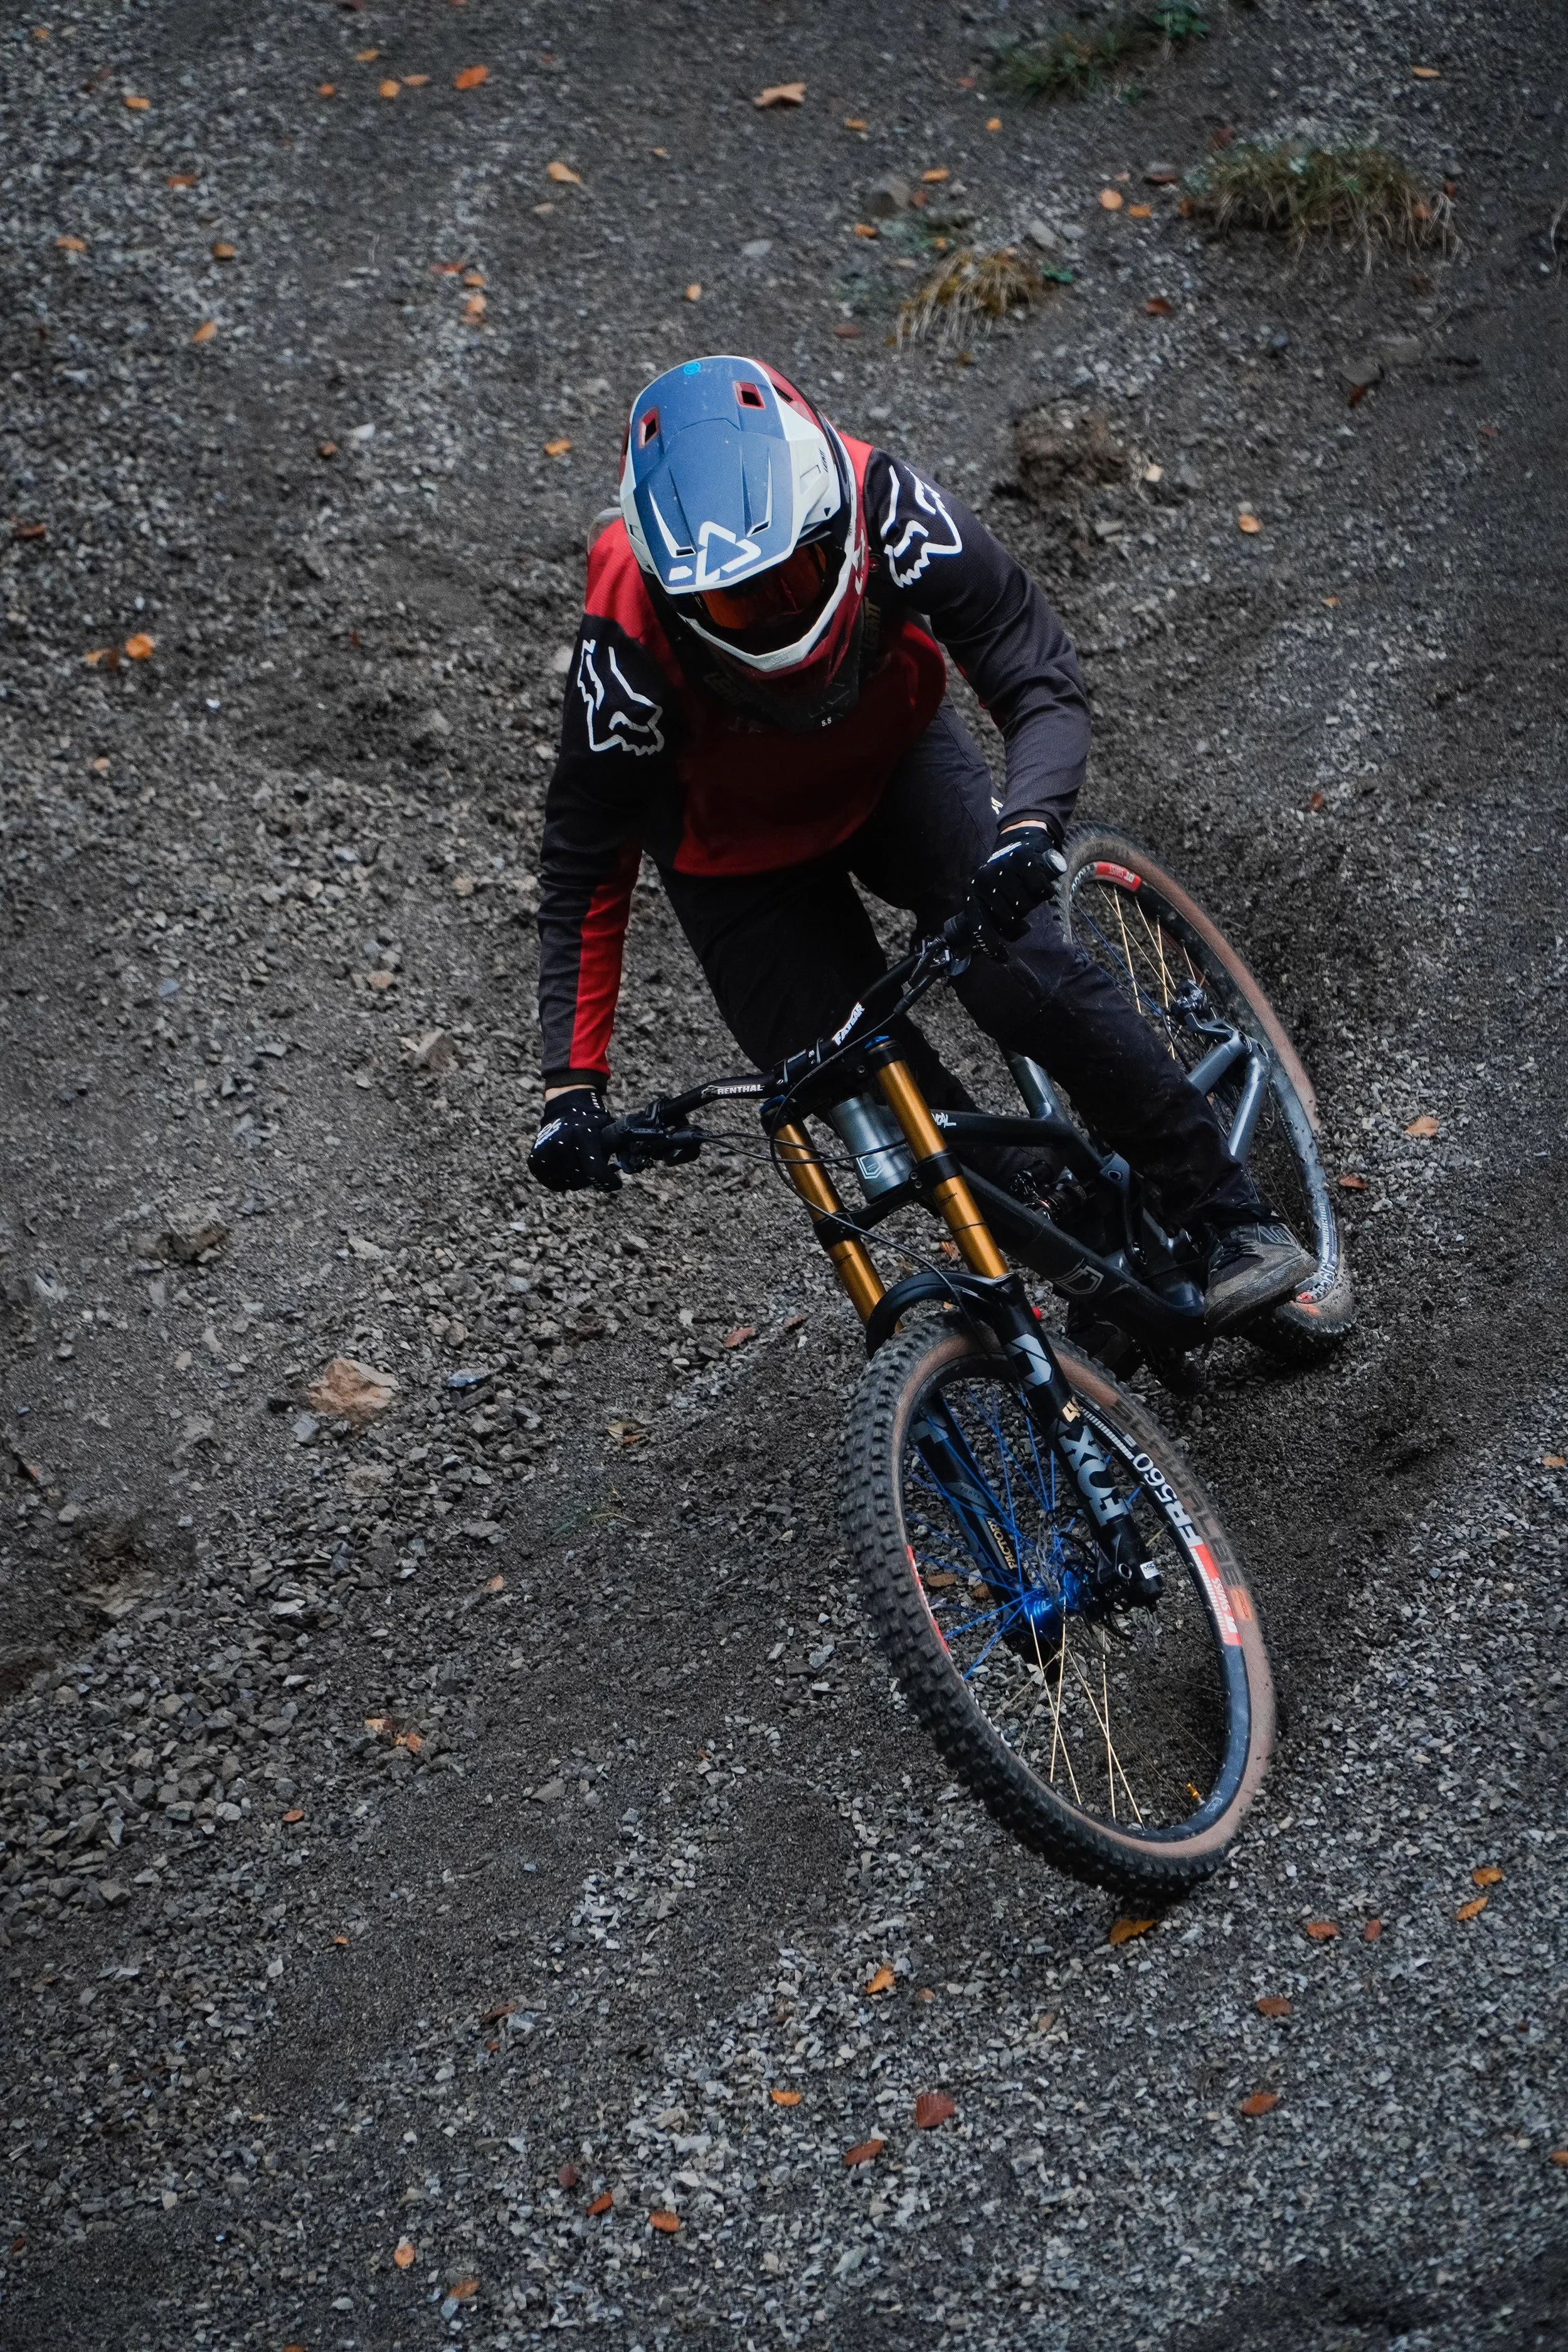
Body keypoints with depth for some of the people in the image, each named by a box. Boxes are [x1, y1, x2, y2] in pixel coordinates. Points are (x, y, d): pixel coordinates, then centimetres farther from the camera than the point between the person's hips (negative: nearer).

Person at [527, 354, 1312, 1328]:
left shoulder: (888, 508, -34)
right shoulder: (630, 640, -35)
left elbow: (1044, 683, -29)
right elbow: (586, 862, -24)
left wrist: (1030, 824, -50)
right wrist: (575, 1083, -29)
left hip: (895, 758, 1)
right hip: (741, 847, 0)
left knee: (1022, 970, -22)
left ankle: (1231, 1218, -8)